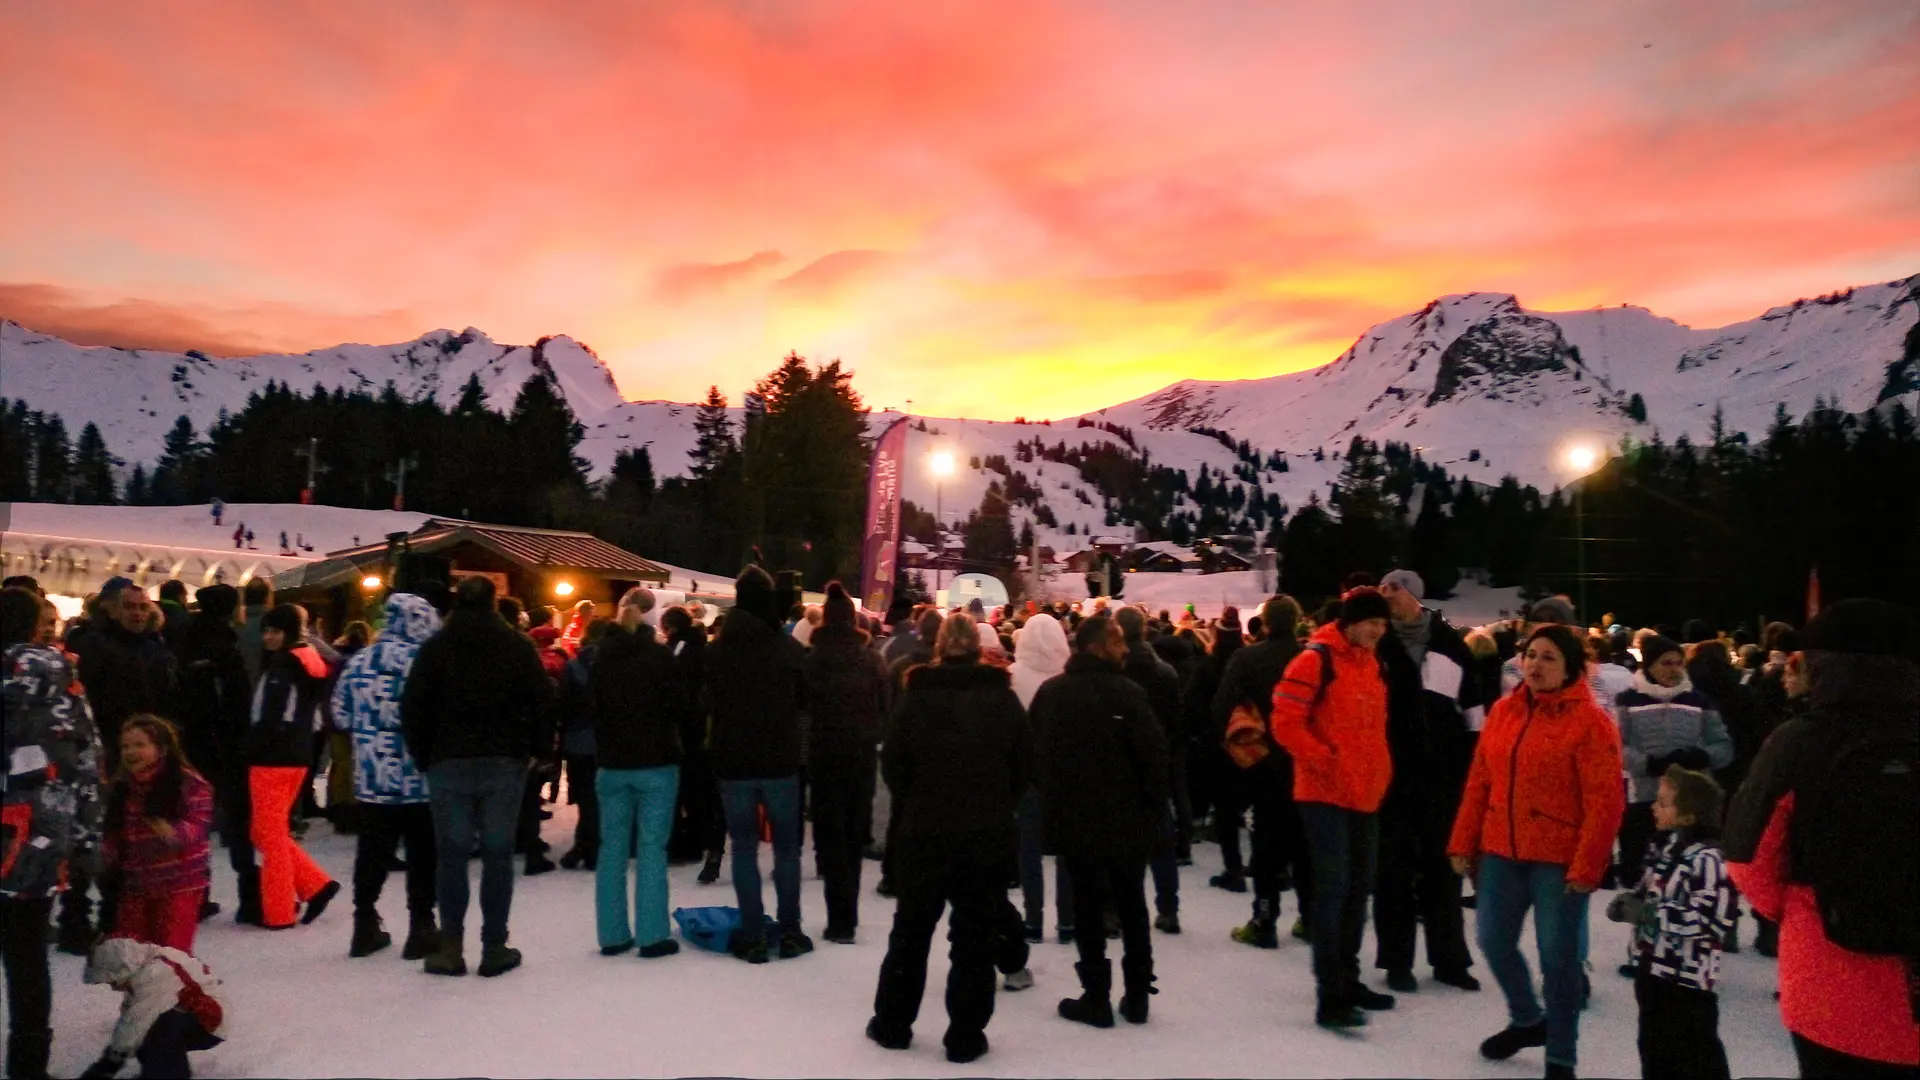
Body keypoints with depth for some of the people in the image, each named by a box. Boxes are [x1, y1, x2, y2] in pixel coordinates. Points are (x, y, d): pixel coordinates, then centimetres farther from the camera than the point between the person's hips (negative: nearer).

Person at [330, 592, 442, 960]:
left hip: (371, 777, 5)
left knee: (372, 852, 14)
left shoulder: (358, 660, 6)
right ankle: (421, 927, 11)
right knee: (422, 854, 6)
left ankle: (366, 925, 21)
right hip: (418, 777, -5)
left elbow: (341, 715, 11)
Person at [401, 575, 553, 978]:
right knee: (498, 854, 4)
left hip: (449, 763, 0)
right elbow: (543, 701, -1)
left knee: (452, 854, 6)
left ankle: (451, 948, 6)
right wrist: (528, 749, 9)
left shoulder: (435, 648, 1)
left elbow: (413, 708, -1)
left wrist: (423, 754, 8)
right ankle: (494, 947, 6)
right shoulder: (518, 646, 2)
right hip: (505, 763, 0)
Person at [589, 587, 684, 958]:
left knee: (611, 847, 9)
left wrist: (603, 751, 16)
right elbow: (676, 704, -7)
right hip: (656, 762, -4)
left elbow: (593, 706, 10)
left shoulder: (600, 656, 5)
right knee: (652, 847, -1)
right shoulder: (660, 655, -10)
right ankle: (652, 935, 0)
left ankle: (613, 934, 12)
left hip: (611, 762, 4)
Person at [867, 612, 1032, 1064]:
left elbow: (893, 766, -2)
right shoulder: (1005, 699, -3)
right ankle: (965, 1036, 13)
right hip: (989, 835, 0)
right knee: (975, 936, 8)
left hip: (924, 832, 0)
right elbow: (1024, 766, 1)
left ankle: (893, 1024, 26)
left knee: (911, 930, 15)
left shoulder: (914, 697, -6)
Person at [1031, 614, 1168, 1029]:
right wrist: (1155, 810, -2)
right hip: (1128, 819, -1)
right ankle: (1137, 996, 19)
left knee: (1089, 908, 8)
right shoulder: (1127, 693, -12)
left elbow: (1035, 754, 5)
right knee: (1132, 906, 13)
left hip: (1074, 820, 1)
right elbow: (1154, 756, -14)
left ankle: (1097, 997, 7)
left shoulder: (1050, 693, 1)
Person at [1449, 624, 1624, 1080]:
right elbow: (1479, 782, 10)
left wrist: (1585, 866, -17)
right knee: (1494, 942, 13)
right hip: (1501, 852, 6)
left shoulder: (1589, 721, -10)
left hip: (1559, 860, -6)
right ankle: (1527, 1020, 39)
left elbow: (1605, 802, -13)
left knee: (1557, 957, 1)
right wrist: (1464, 843, 8)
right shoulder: (1502, 711, 7)